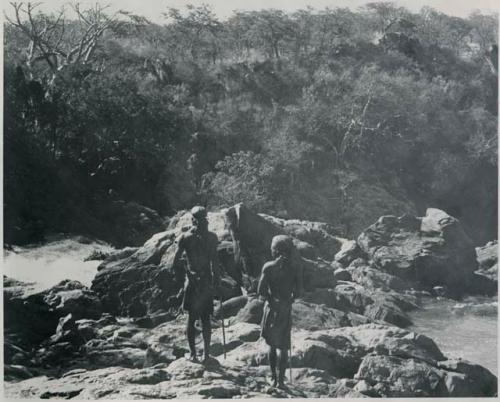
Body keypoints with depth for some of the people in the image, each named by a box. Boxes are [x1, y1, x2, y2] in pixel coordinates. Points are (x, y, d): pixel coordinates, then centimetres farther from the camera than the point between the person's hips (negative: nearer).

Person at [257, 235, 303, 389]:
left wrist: (270, 298, 8)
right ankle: (281, 379, 5)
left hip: (271, 307, 0)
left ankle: (274, 378, 16)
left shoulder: (268, 267, -11)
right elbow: (298, 292, -8)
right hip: (286, 309, 0)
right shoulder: (295, 267, -9)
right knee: (283, 347, 9)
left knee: (272, 344, 16)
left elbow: (261, 291, -11)